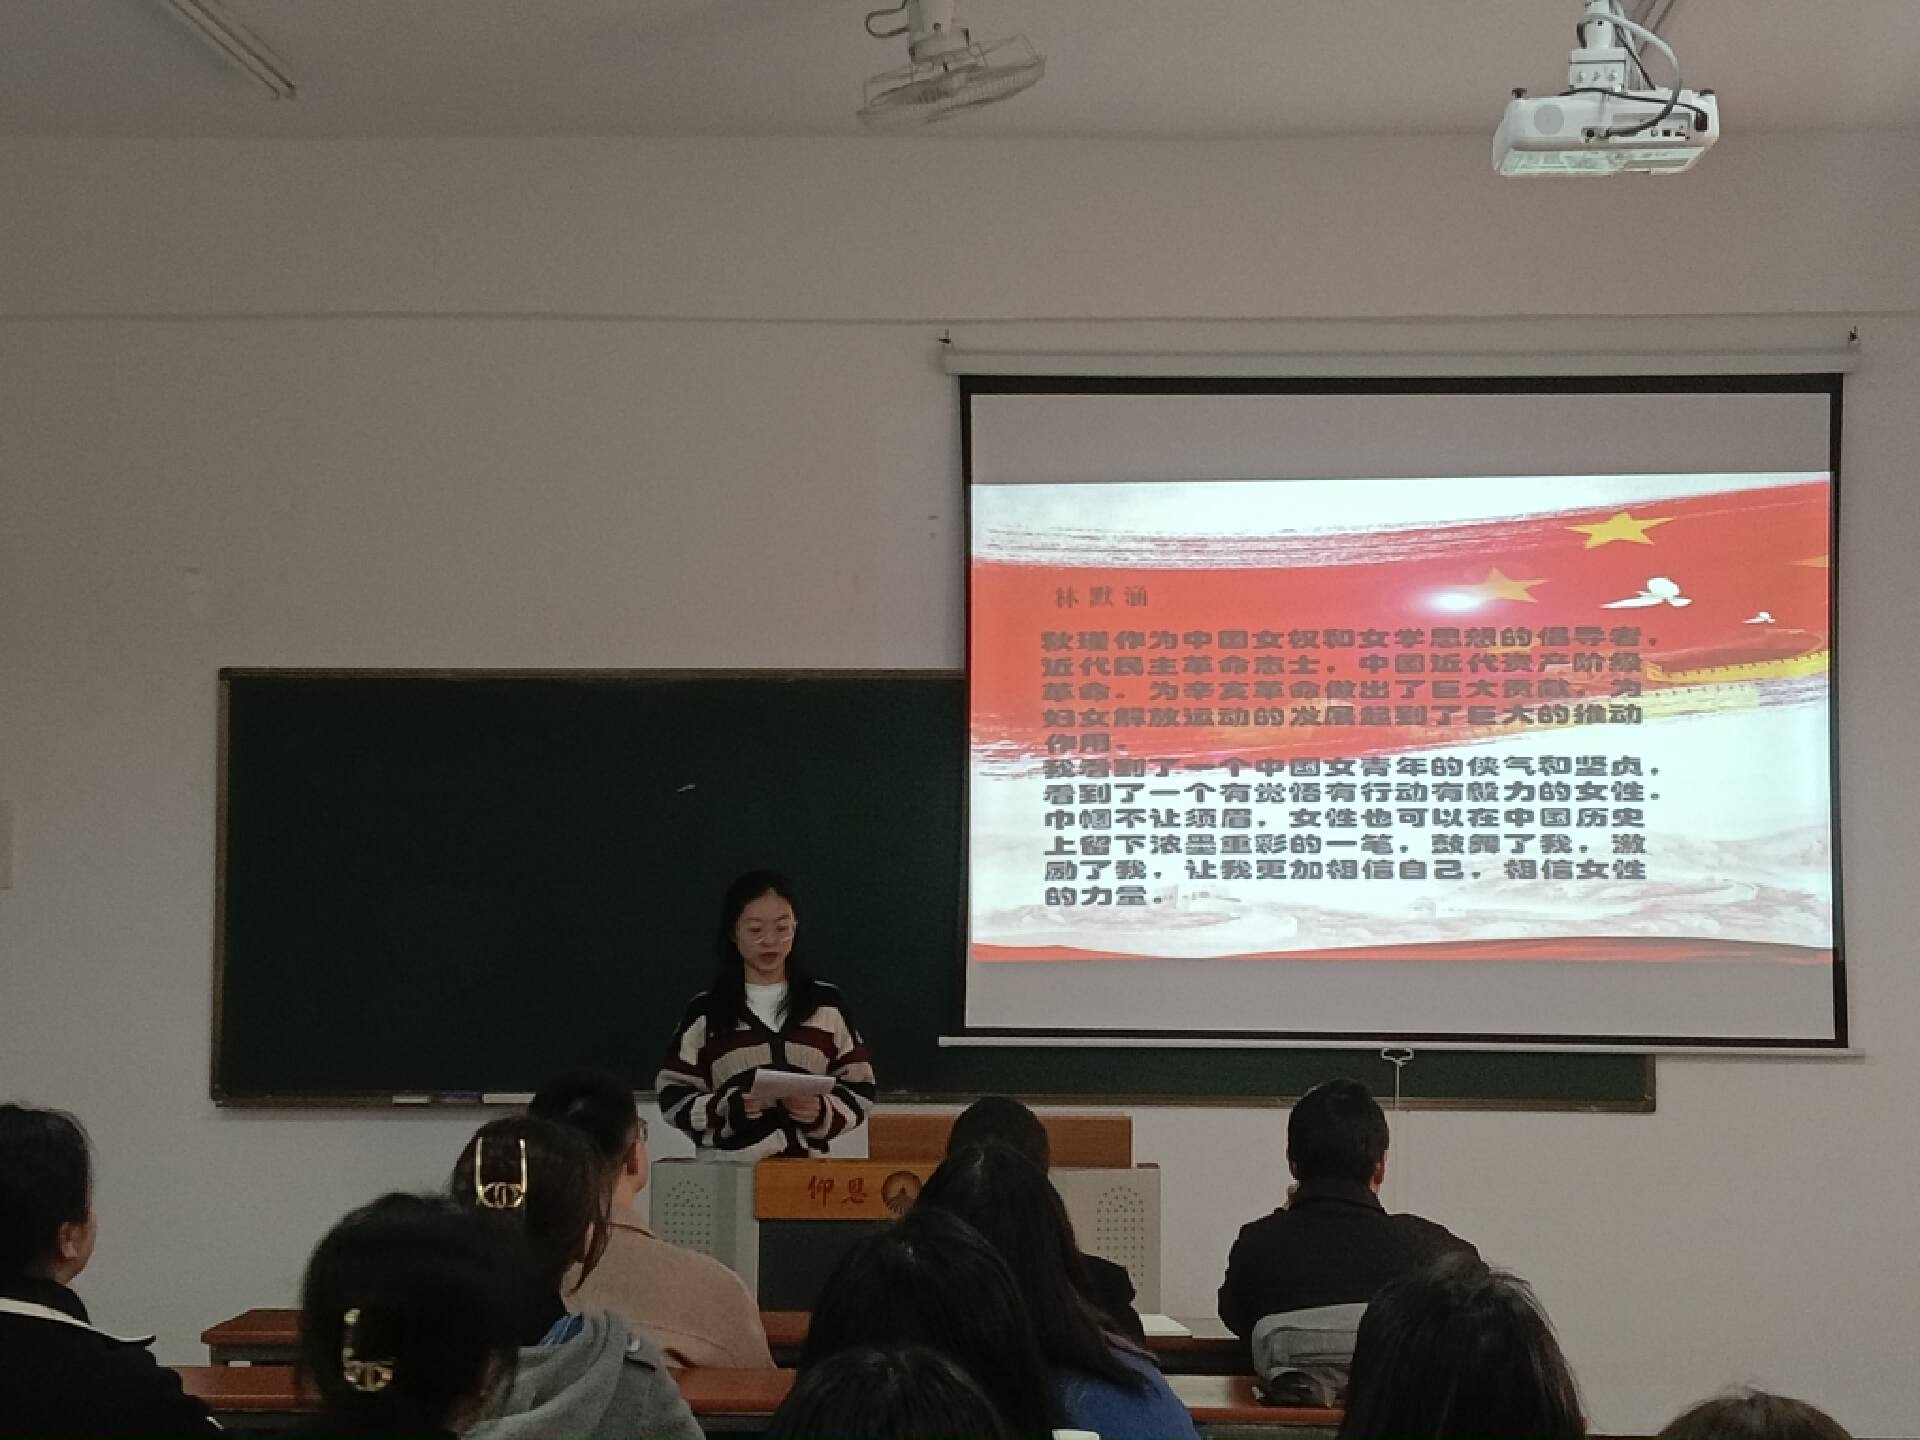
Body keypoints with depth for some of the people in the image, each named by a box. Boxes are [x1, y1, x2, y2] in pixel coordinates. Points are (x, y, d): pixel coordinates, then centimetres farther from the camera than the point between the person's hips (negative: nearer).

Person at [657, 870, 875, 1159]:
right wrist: (731, 1108, -15)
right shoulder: (706, 1009, 5)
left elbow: (859, 1089, 8)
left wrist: (822, 1111, -12)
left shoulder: (826, 1003, 8)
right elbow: (673, 1097, 2)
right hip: (726, 1168, -1)